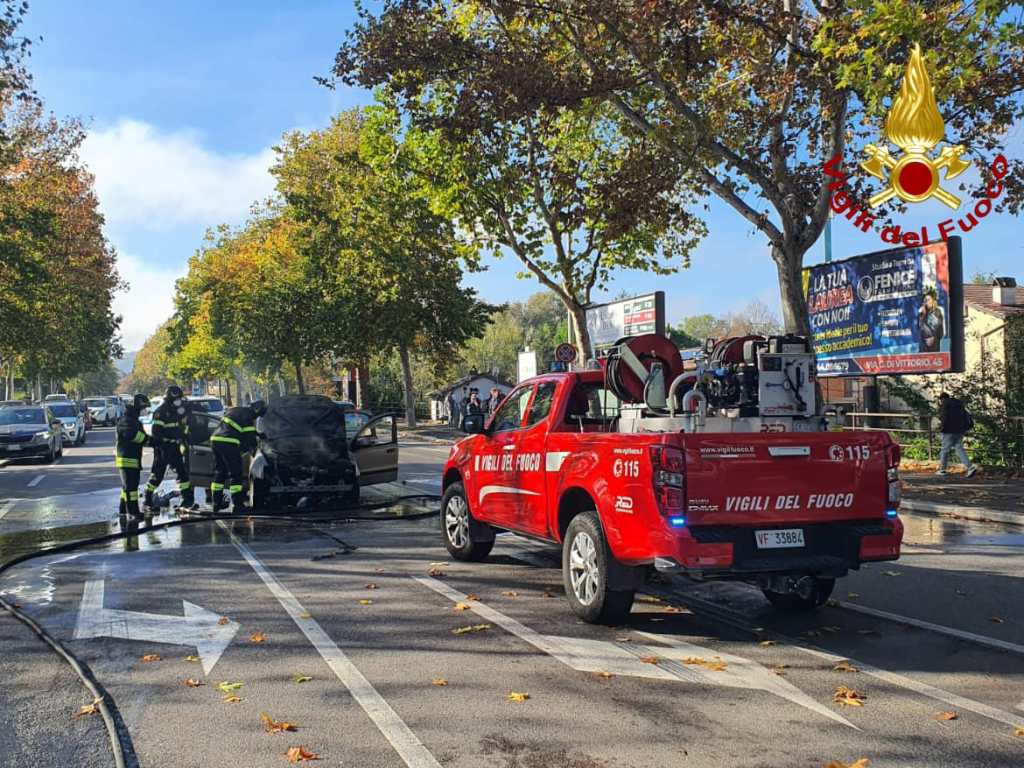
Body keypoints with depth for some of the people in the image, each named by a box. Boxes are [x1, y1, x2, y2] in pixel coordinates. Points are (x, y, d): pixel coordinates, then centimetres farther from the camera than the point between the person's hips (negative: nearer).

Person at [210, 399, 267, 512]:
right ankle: (237, 504, -5)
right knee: (235, 473, -3)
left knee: (220, 471, 18)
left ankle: (217, 502, 23)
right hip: (228, 443, -9)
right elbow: (250, 438, -4)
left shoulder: (236, 410, 21)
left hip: (215, 439, 9)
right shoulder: (247, 416, -5)